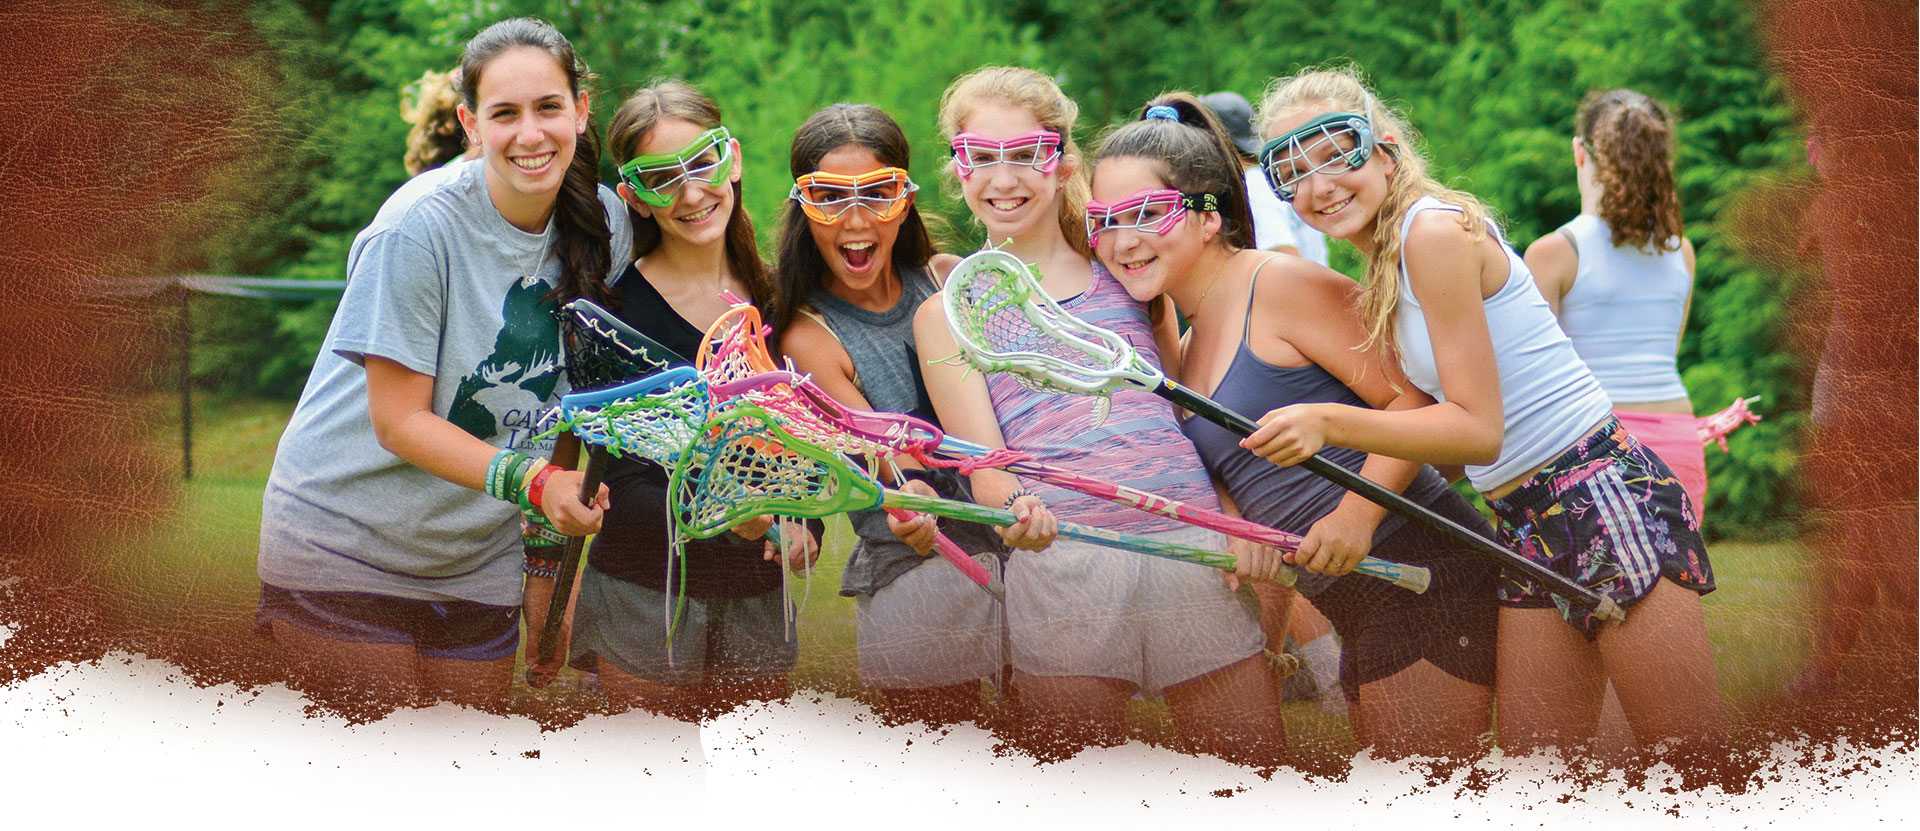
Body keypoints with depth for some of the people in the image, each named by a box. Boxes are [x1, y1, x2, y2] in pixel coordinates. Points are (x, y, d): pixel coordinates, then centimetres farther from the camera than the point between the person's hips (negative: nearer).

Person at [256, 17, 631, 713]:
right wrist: (533, 483, -30)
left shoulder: (603, 225, -4)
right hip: (343, 540, -5)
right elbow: (399, 421, -19)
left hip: (476, 561, 5)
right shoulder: (420, 226, -20)